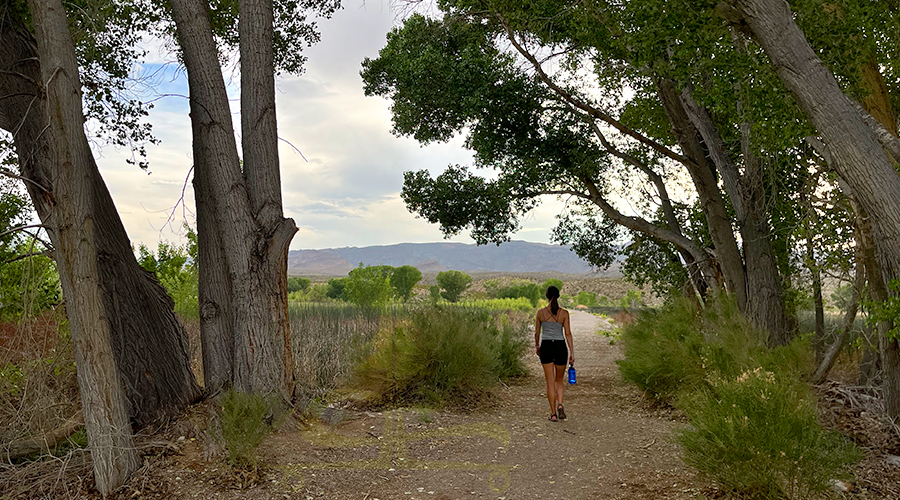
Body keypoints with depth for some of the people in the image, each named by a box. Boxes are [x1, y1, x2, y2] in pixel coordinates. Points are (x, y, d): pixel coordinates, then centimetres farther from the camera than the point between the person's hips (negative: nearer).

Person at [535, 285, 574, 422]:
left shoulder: (541, 312, -3)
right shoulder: (564, 313, -2)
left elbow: (537, 332, 6)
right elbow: (568, 333, -3)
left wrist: (537, 346, 22)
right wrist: (572, 352, 2)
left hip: (546, 347, -1)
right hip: (560, 346, 1)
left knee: (550, 381, 4)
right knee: (559, 380, 18)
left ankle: (553, 414, 4)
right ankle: (560, 405, -4)